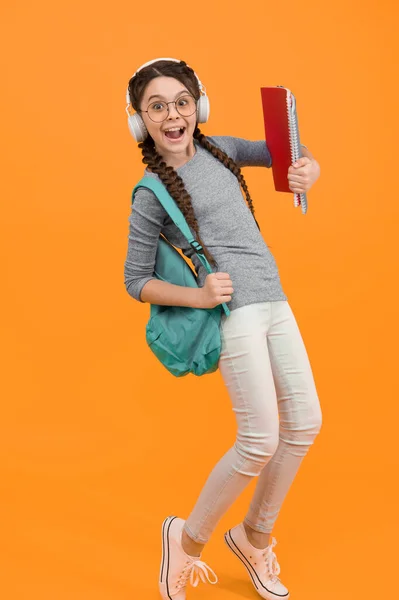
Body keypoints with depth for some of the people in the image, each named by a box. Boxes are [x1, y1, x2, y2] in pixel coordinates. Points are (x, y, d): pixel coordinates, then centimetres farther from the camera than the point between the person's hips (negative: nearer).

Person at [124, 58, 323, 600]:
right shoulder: (151, 194, -5)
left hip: (274, 301, 7)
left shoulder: (218, 149, 12)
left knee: (305, 422, 9)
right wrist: (196, 296, -17)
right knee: (261, 441, -11)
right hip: (234, 309, -7)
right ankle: (188, 539, 12)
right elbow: (136, 281, -1)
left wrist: (308, 167, 2)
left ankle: (255, 536, 27)